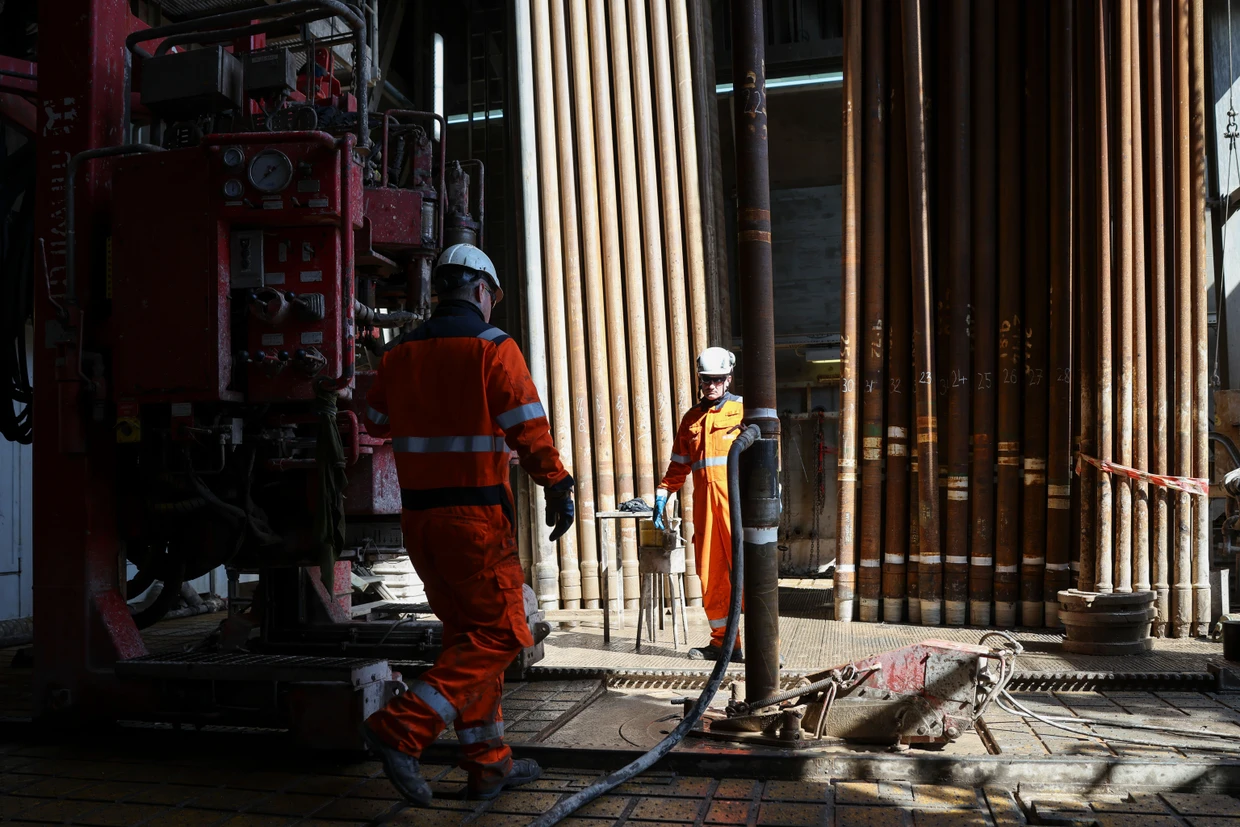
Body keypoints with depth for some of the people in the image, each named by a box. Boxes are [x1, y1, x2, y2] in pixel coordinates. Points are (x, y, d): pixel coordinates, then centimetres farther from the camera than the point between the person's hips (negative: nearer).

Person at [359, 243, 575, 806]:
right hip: (475, 515, -7)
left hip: (418, 515, 7)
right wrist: (558, 489, -6)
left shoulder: (401, 354, 9)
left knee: (465, 633, 14)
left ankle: (488, 763, 20)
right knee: (500, 634, 2)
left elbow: (376, 423, 22)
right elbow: (529, 429, -13)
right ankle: (401, 729, -9)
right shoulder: (493, 348, -8)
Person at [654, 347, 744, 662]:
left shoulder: (743, 409, 5)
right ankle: (723, 641, 16)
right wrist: (661, 497, 16)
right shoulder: (692, 418, 19)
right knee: (710, 576, 6)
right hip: (704, 505, 5)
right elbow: (679, 464, 24)